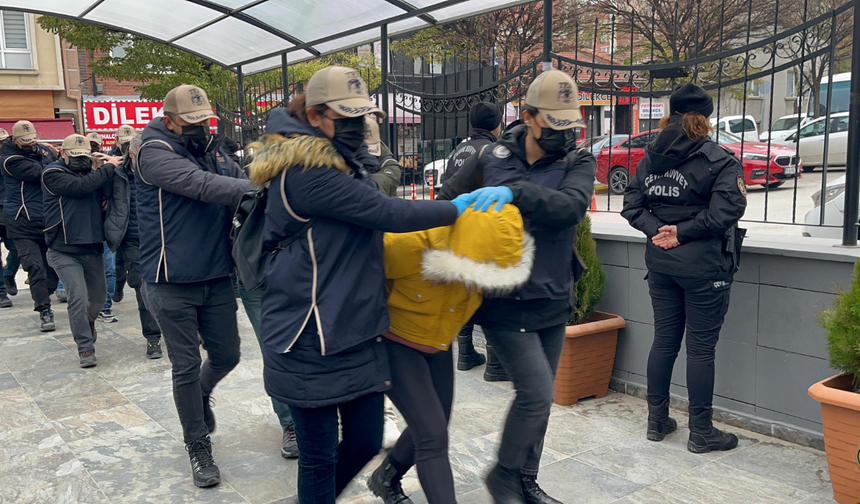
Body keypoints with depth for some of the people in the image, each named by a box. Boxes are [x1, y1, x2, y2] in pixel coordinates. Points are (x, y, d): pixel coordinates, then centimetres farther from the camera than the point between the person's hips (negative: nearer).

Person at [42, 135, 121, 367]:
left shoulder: (91, 170, 10)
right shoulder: (53, 173, -8)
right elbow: (82, 186, -24)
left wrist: (102, 168, -11)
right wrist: (108, 167, -16)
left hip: (93, 248, 6)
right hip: (65, 251, -5)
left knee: (97, 298, 14)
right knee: (78, 297, -15)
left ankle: (87, 323, 46)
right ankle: (85, 347, -2)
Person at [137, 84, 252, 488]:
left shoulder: (213, 152, 9)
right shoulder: (155, 154, -12)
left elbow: (240, 180, -1)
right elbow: (199, 185, -28)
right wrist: (255, 190, -38)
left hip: (217, 279, 5)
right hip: (172, 285, -5)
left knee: (226, 355, 14)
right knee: (186, 367, 5)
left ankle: (201, 395, 47)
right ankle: (198, 446, 22)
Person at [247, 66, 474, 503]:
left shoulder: (342, 161, 12)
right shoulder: (306, 172, -18)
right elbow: (390, 213, -20)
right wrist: (459, 208, -10)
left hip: (357, 331, 9)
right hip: (311, 340, -9)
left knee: (365, 442, 14)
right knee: (319, 455, 6)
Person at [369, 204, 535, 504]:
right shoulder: (407, 244, -36)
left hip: (439, 346, 6)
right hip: (396, 344, -6)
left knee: (431, 428, 17)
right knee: (433, 435, -13)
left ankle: (385, 479, 43)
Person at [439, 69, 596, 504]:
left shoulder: (578, 163, -1)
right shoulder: (491, 159, -3)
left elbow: (572, 205, -23)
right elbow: (447, 201, 9)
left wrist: (515, 192, -35)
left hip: (553, 302, 4)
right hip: (505, 304, -3)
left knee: (539, 397, 14)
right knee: (536, 392, -10)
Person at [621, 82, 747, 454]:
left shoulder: (650, 158, 6)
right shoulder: (720, 161, -10)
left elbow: (632, 205, 3)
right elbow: (725, 211, -19)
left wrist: (657, 230, -6)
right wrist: (681, 232, -12)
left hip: (660, 263, 5)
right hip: (703, 267, -5)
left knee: (664, 341, 15)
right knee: (701, 348, 3)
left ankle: (657, 420, 25)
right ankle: (701, 433, 14)